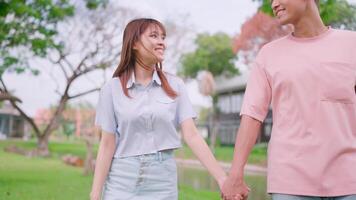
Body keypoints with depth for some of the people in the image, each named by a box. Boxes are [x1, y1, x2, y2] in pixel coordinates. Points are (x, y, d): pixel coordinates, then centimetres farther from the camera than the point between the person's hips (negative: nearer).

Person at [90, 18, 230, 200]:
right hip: (122, 181, -1)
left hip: (163, 182, 1)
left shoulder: (175, 86, 1)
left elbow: (191, 135, -5)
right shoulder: (112, 88, -2)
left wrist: (222, 179, -13)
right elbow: (107, 144, -2)